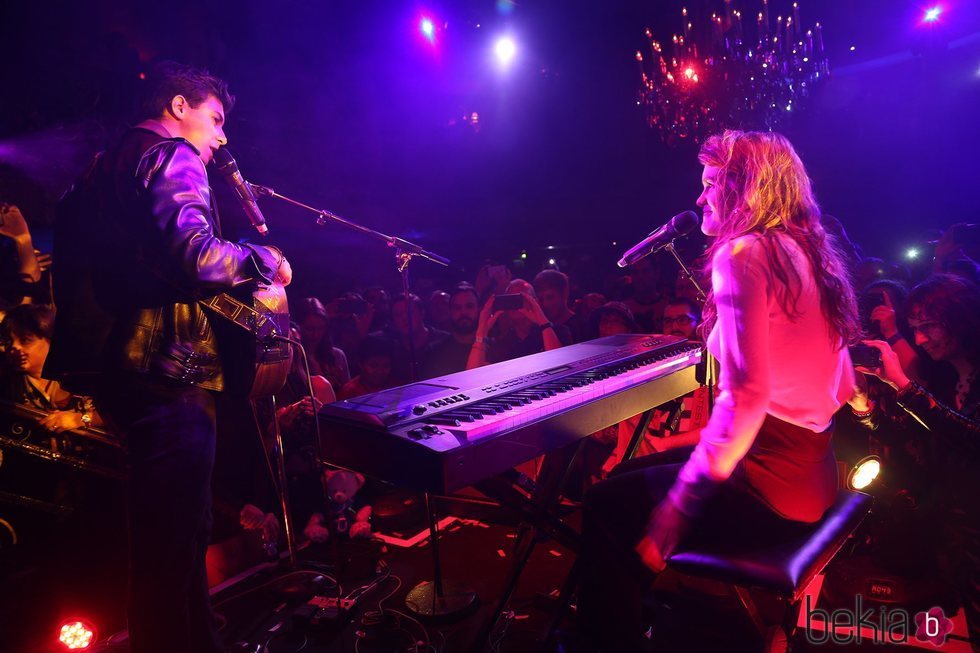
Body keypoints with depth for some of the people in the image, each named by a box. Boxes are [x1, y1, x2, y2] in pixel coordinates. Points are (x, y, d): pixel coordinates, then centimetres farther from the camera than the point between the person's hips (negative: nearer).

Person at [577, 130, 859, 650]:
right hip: (813, 470, 9)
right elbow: (842, 389, 15)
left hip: (771, 478, -9)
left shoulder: (743, 254, -15)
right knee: (639, 473, 22)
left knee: (605, 505, 1)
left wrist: (677, 505, -22)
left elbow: (746, 395, -25)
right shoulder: (808, 254, 12)